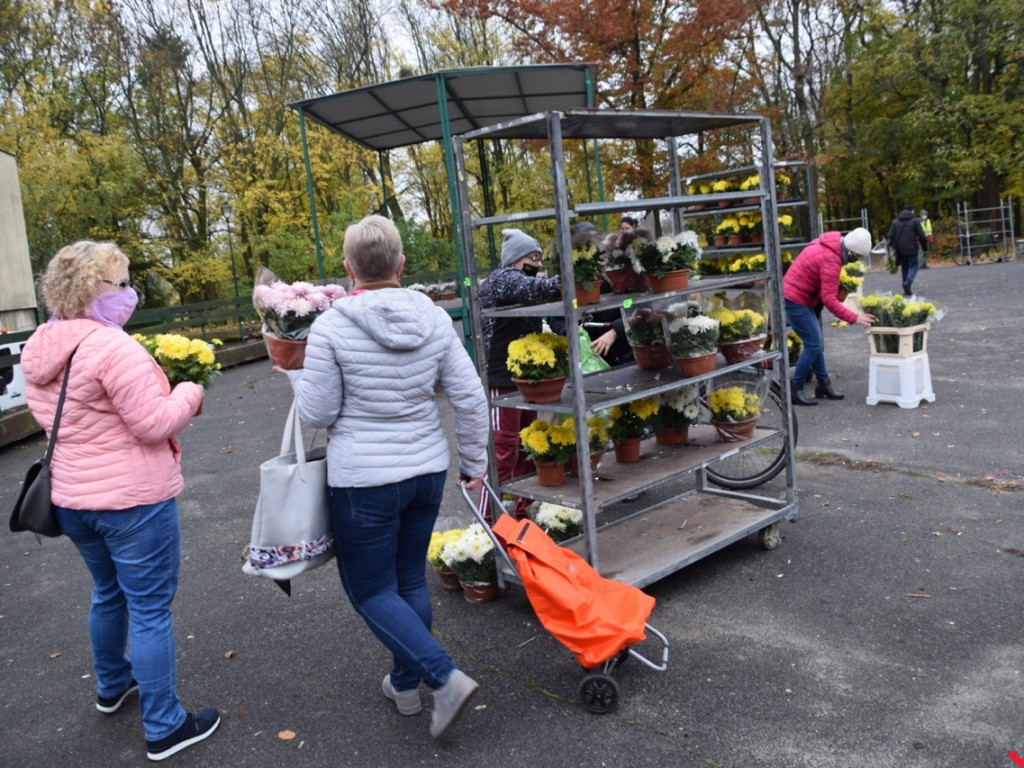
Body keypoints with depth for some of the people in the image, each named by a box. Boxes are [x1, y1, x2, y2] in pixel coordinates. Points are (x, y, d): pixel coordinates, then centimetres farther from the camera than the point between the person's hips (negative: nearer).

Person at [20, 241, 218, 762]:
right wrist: (188, 393, -5)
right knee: (150, 610, 2)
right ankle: (164, 728, 13)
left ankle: (111, 685, 47)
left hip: (71, 496, 9)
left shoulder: (38, 351, 6)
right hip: (132, 499, -9)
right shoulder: (112, 347, -22)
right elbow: (156, 423, -23)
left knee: (108, 592, 28)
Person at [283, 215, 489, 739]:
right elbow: (470, 397, -1)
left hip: (364, 480, -5)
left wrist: (295, 375, 10)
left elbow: (318, 414, -8)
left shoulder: (330, 327, -14)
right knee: (410, 579, 20)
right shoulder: (433, 318, -2)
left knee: (371, 591, 10)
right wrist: (474, 461, 10)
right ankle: (404, 684, 35)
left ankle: (446, 678, -1)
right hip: (426, 471, 5)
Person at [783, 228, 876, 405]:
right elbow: (829, 299, -25)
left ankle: (823, 384, 23)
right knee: (813, 345, -7)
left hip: (796, 297, 10)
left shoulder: (826, 244, 4)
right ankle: (795, 390, 1)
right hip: (795, 301, -10)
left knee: (816, 343, 14)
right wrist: (854, 318, -23)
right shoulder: (831, 260, -24)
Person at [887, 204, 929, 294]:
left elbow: (891, 236, 2)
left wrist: (892, 246, 9)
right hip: (911, 249, -4)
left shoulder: (895, 221, 9)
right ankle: (908, 282, -22)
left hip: (900, 250, 4)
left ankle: (907, 288, 11)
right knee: (913, 265, 3)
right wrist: (925, 247, 4)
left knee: (904, 267, 12)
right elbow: (921, 236, -4)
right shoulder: (915, 221, -1)